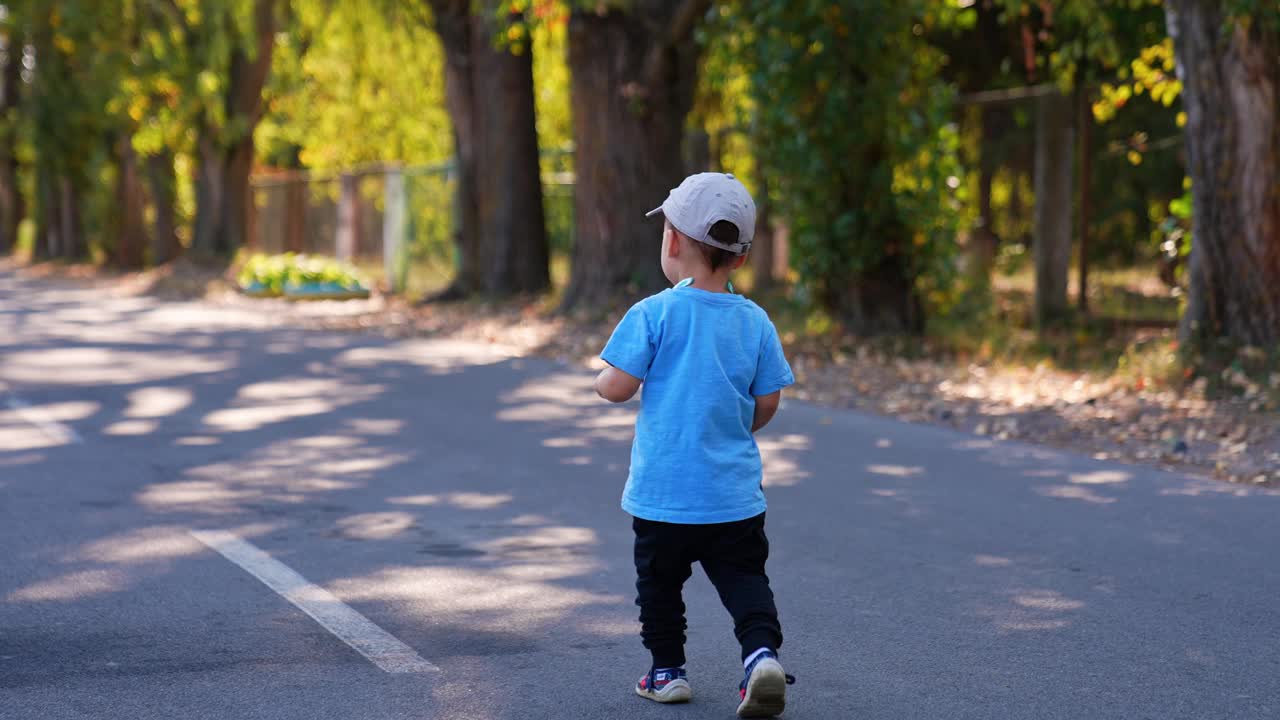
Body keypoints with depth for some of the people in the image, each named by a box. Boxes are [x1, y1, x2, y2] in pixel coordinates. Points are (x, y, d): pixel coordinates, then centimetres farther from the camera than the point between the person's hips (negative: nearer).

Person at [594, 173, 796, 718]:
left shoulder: (653, 314, -12)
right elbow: (767, 403, 4)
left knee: (659, 580, 15)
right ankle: (761, 652, -13)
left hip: (664, 492, -3)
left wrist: (602, 380, 10)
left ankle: (667, 670, 22)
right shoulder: (755, 322, 1)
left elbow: (617, 387, -13)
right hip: (736, 492, 3)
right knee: (744, 578, 8)